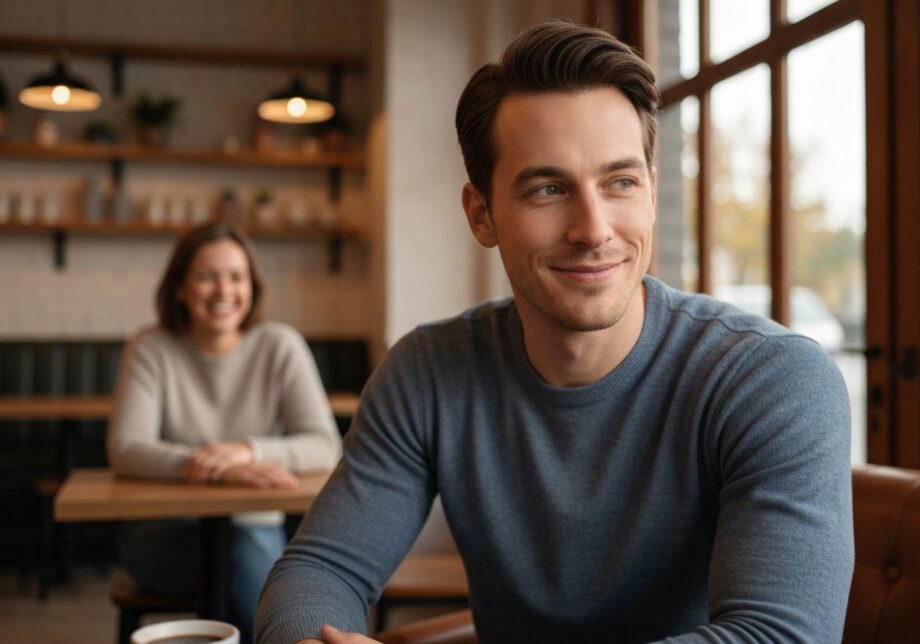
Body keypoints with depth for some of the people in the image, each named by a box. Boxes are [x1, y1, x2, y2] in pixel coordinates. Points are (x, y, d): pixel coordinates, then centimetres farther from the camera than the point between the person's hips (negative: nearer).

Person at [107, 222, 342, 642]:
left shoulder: (280, 347, -3)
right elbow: (125, 450, -16)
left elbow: (324, 448, -10)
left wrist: (247, 451, -29)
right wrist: (219, 469, -32)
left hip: (257, 532, 1)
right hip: (165, 534, -1)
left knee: (249, 551, -33)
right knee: (248, 557, -30)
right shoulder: (151, 349, -4)